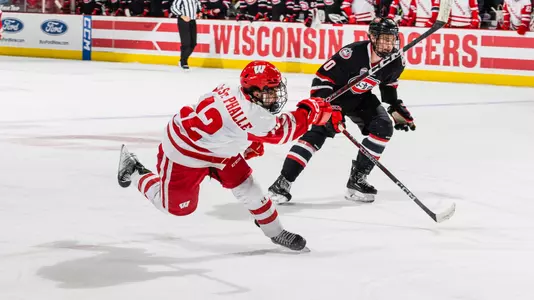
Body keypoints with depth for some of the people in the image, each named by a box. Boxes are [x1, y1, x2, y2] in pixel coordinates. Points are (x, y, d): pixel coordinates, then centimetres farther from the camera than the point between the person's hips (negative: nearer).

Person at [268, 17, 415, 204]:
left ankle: (357, 179, -1)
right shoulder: (353, 53, -34)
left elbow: (388, 84, 11)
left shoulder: (395, 62, -13)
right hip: (333, 94, -6)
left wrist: (397, 107, 8)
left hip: (360, 98, 7)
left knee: (383, 128, -10)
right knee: (316, 132, -21)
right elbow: (322, 78, -29)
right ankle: (283, 182, -22)